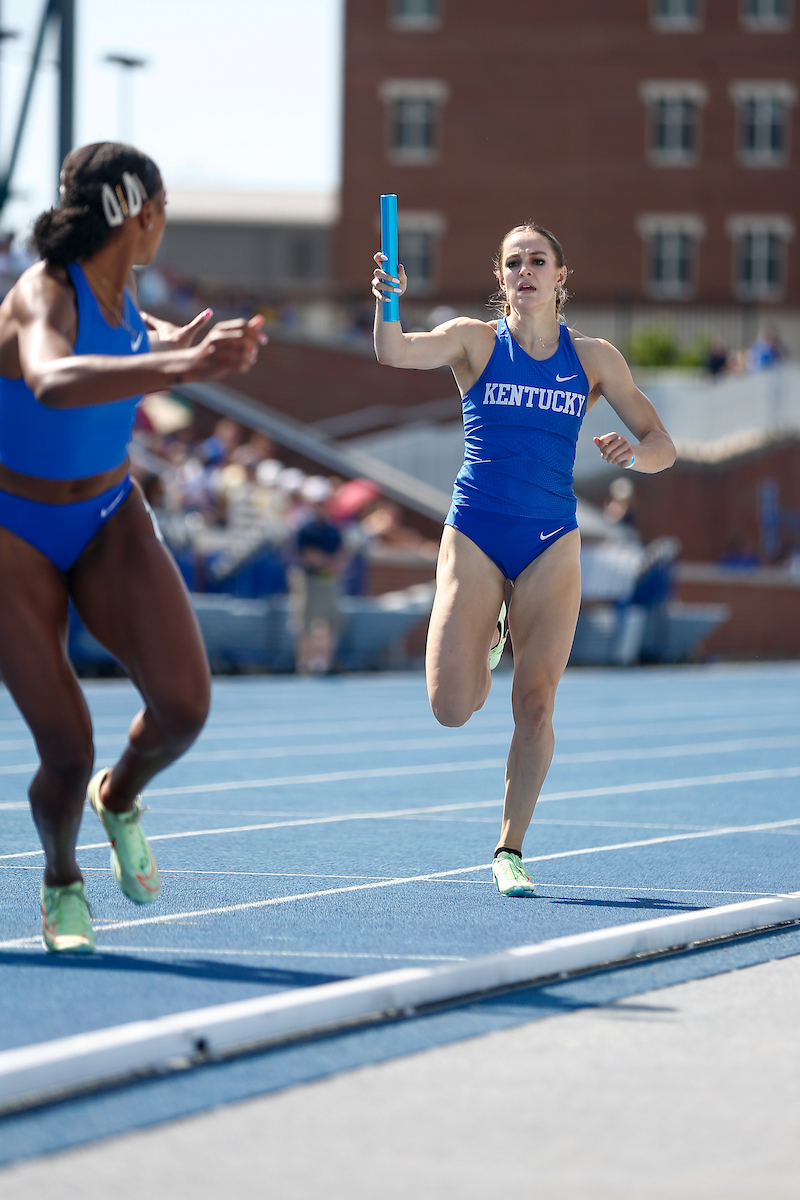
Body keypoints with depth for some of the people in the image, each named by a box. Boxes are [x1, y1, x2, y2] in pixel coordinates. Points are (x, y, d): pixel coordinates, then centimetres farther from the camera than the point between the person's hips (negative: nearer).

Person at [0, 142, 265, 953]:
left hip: (110, 523, 6)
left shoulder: (115, 284, -3)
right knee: (67, 751, -12)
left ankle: (120, 797, 18)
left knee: (183, 706, -16)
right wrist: (179, 367, -64)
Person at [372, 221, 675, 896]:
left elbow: (662, 447, 5)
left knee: (535, 707, -4)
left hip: (551, 545, 1)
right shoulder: (476, 341, 0)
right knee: (453, 709, -9)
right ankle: (490, 637, 26)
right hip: (474, 538, -1)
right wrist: (388, 302, -40)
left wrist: (633, 454, -18)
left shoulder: (593, 358, 5)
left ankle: (510, 852, 10)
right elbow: (395, 353, -19)